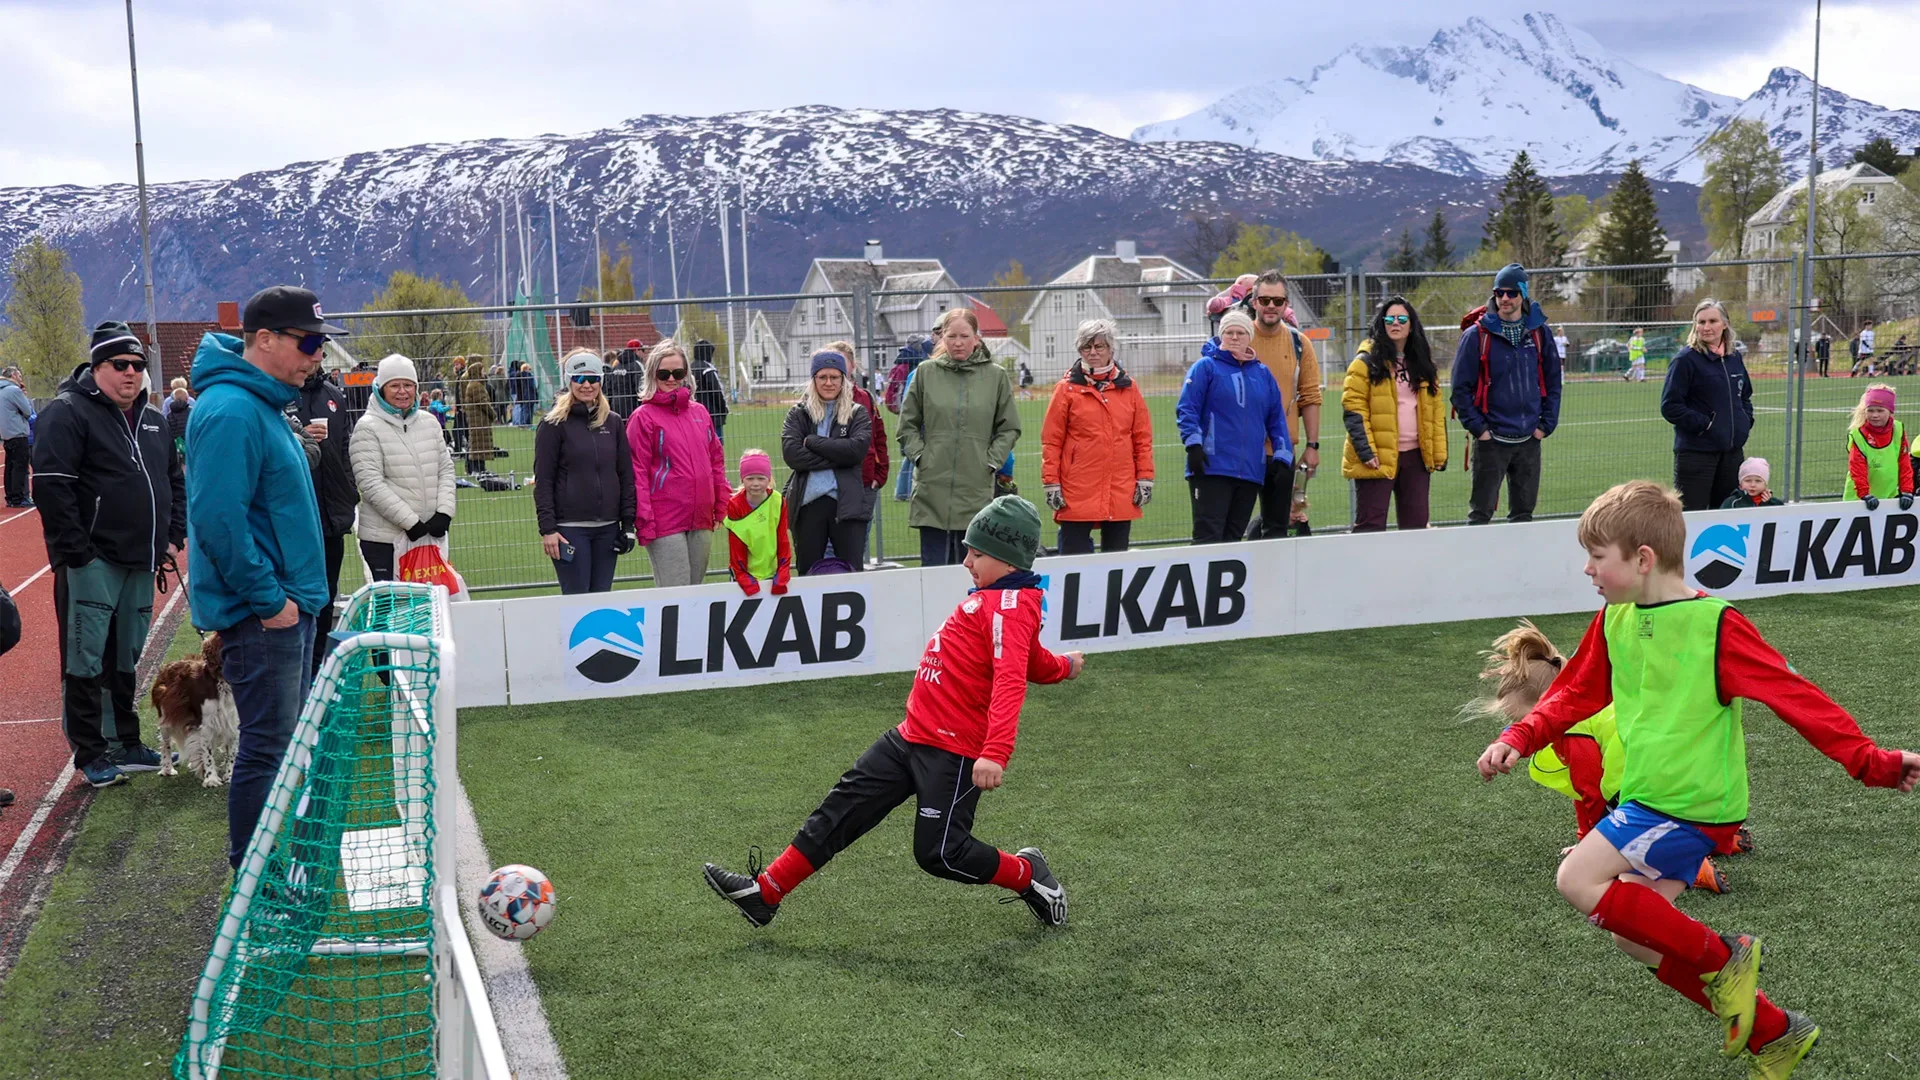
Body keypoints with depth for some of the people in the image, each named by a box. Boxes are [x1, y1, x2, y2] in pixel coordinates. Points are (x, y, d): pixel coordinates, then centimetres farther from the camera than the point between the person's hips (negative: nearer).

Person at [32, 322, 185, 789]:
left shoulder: (152, 421, 15)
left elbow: (175, 482, 25)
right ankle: (90, 754, 5)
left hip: (140, 564, 7)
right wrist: (76, 552, -18)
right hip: (91, 563, -7)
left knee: (125, 660, 15)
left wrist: (173, 537, 12)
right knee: (86, 661, -2)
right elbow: (51, 486, -16)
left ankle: (126, 743, 25)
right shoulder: (69, 412, -8)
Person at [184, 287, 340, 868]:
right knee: (267, 746, -2)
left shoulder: (264, 404, 12)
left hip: (286, 605, 10)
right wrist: (269, 599, -21)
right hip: (261, 614, -10)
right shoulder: (231, 412, -20)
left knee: (289, 737, 19)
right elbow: (219, 520, -26)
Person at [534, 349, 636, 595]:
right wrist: (547, 528, -10)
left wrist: (628, 523, 6)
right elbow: (543, 480, -4)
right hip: (570, 528, -4)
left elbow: (626, 475, 12)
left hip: (608, 528, 4)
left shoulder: (614, 422, 9)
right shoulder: (554, 424, -2)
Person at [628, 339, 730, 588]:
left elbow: (716, 460, 19)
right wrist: (644, 520, -13)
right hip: (665, 520, -6)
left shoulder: (699, 413, 14)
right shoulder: (643, 417, -3)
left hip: (701, 519, 6)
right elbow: (637, 472, -7)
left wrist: (722, 503, 13)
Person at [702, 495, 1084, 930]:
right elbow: (1035, 663, 25)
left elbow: (1010, 681, -29)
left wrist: (995, 754, -40)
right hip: (911, 736, 10)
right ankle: (764, 893, 14)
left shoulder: (1010, 605, -15)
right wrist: (1062, 665, 50)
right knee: (843, 808, 8)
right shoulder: (993, 597, 15)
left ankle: (1027, 874, 20)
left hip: (954, 751, -10)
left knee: (939, 853, -6)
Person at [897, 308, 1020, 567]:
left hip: (977, 490, 0)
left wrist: (991, 461, -1)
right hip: (931, 489, 0)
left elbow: (1009, 428, 9)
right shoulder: (926, 372, 4)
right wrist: (919, 455, -1)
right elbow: (908, 424, 11)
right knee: (933, 566, 2)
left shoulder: (996, 375, 4)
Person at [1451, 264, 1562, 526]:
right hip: (1490, 441, -4)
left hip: (1529, 440, 4)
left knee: (1524, 512, 12)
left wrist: (1546, 425, 3)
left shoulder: (1538, 332, 6)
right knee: (1481, 512, 0)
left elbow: (1553, 382, 11)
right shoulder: (1477, 334, -6)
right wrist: (1477, 427, -11)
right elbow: (1460, 387, -6)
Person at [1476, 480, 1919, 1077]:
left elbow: (1795, 696, -18)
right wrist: (1518, 738, 2)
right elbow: (1577, 694, 15)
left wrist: (1870, 761, -24)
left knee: (1578, 878, -18)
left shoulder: (1716, 625, -17)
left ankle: (1722, 957, -1)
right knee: (1636, 936, 10)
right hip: (1647, 800, 8)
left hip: (1694, 806, -8)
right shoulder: (1613, 622, 4)